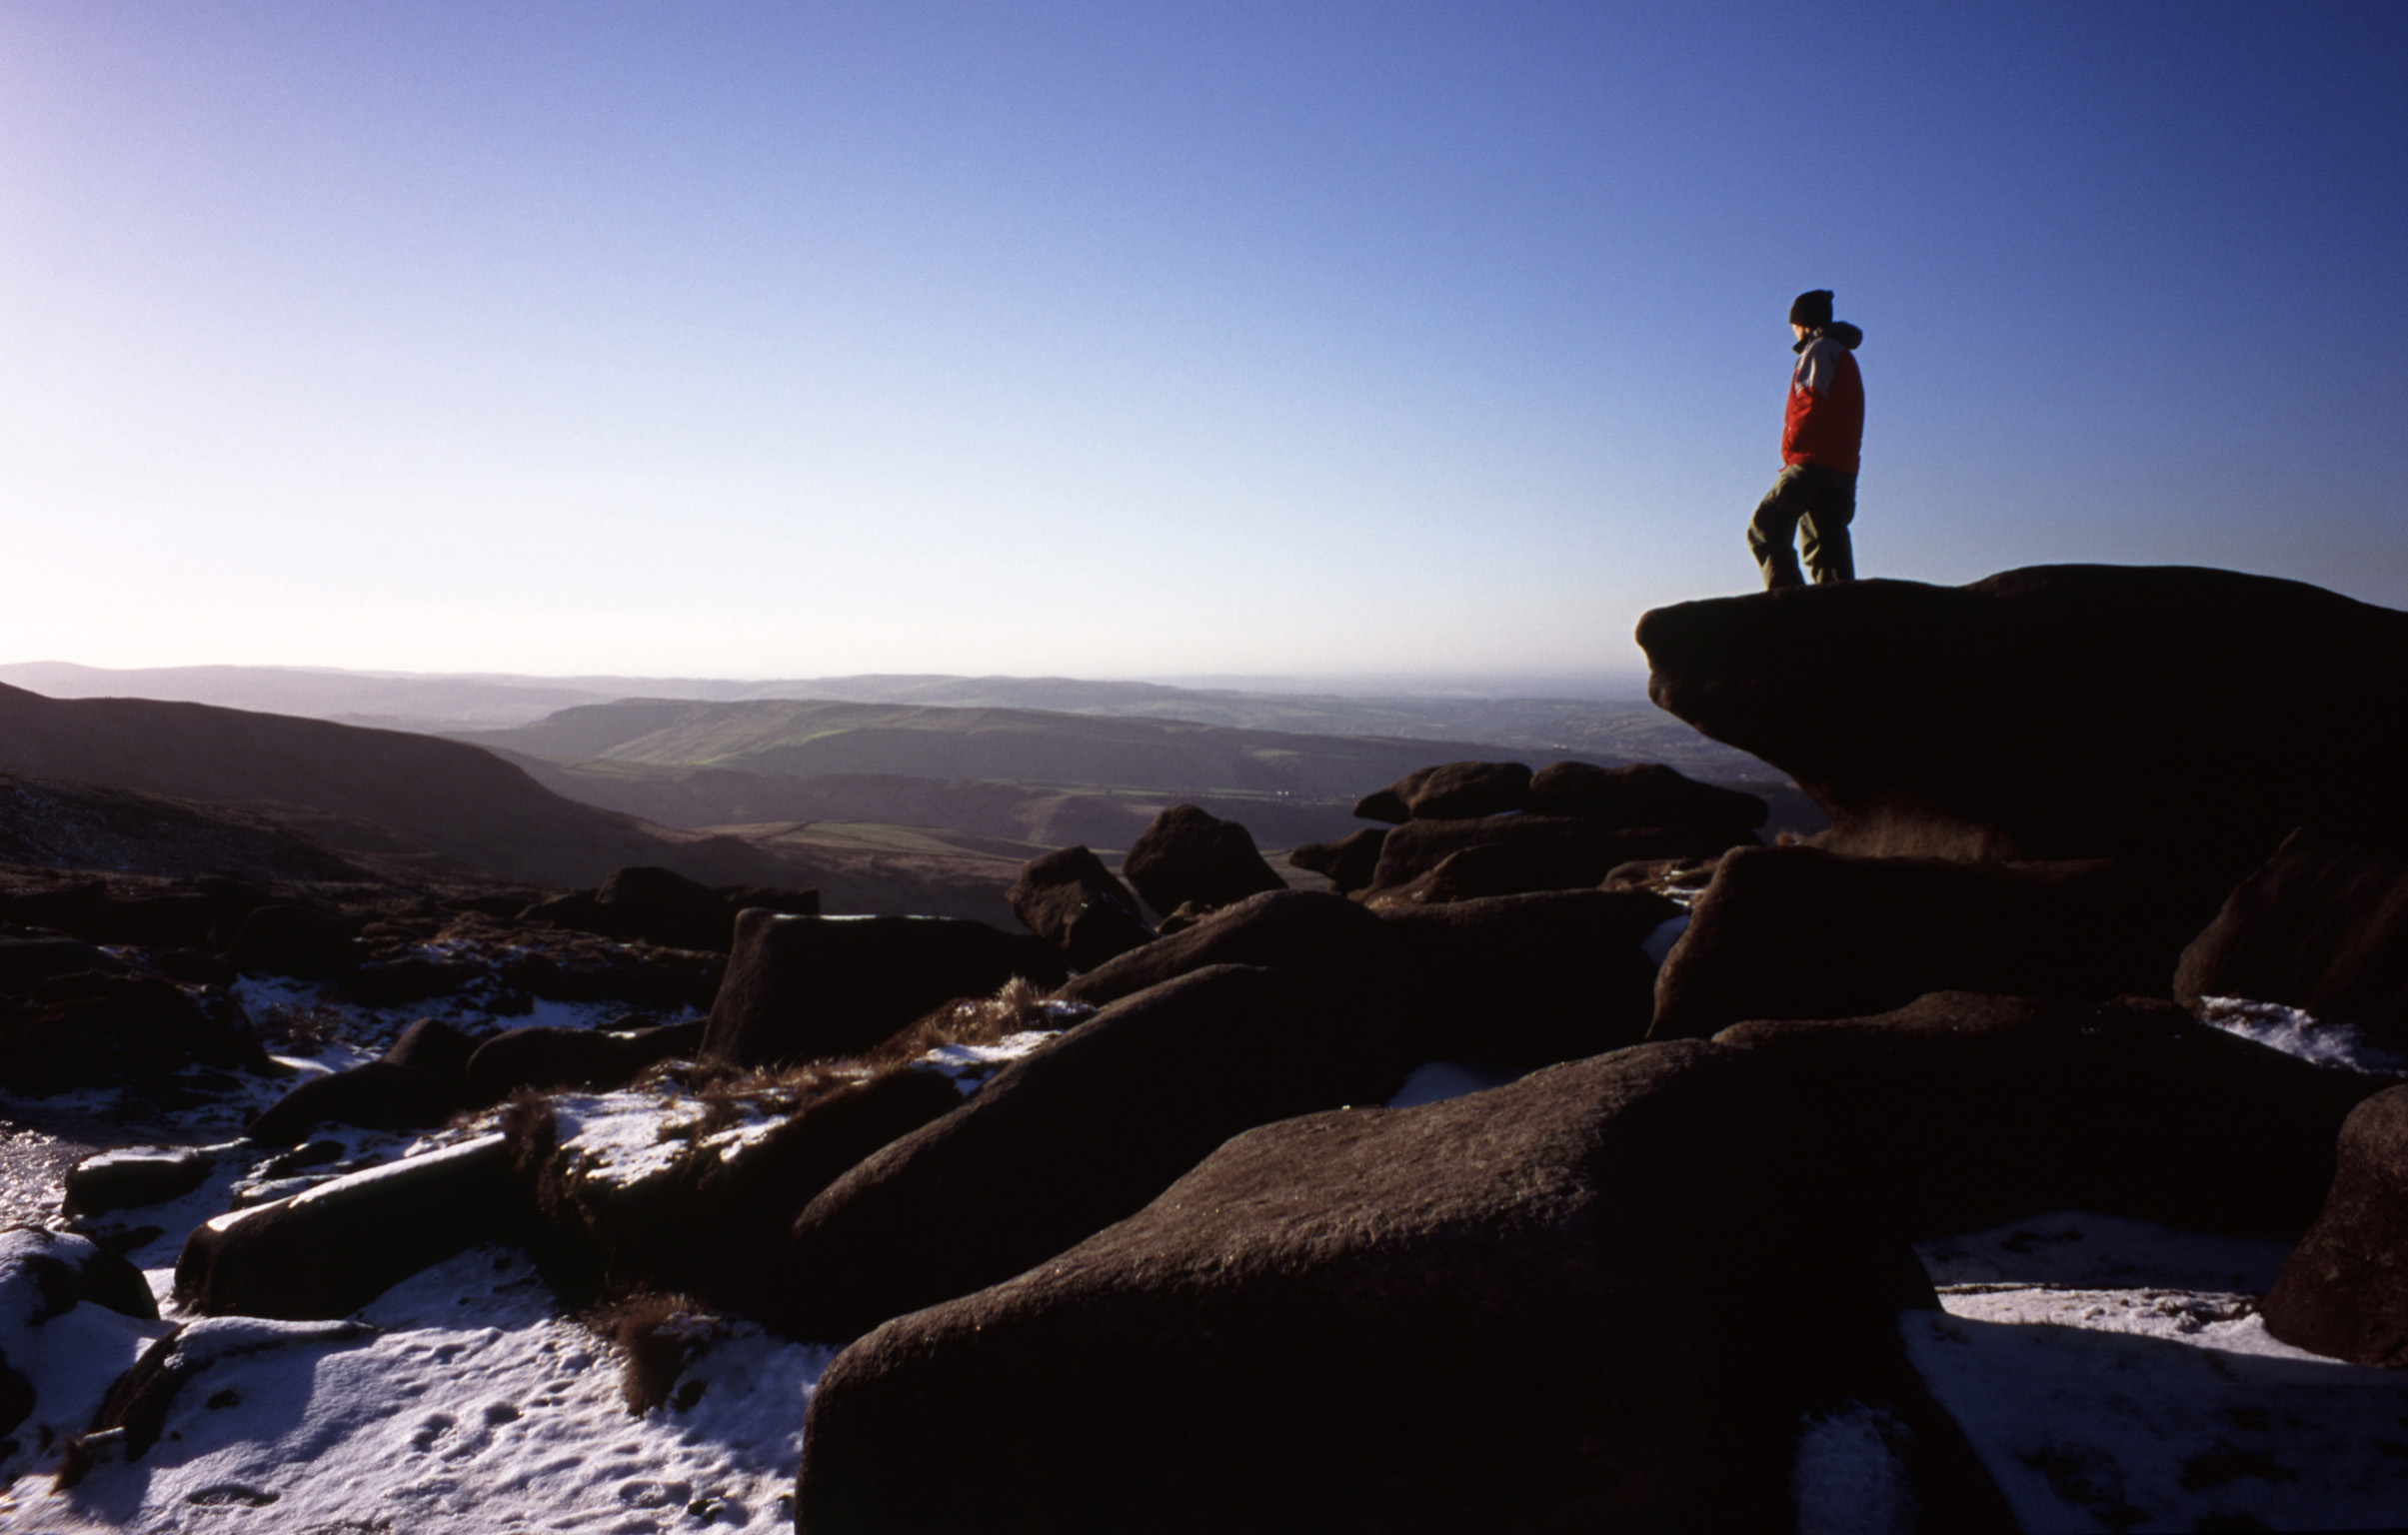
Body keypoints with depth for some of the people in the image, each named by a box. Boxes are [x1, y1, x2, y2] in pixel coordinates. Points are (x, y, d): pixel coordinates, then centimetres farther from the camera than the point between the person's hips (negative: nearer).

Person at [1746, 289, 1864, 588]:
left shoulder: (1820, 348, -2)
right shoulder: (1844, 355, 28)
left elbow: (1813, 401, -16)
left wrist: (1791, 444, -5)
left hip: (1814, 460, -9)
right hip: (1843, 466, 9)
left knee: (1765, 529, -11)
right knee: (1828, 542, 7)